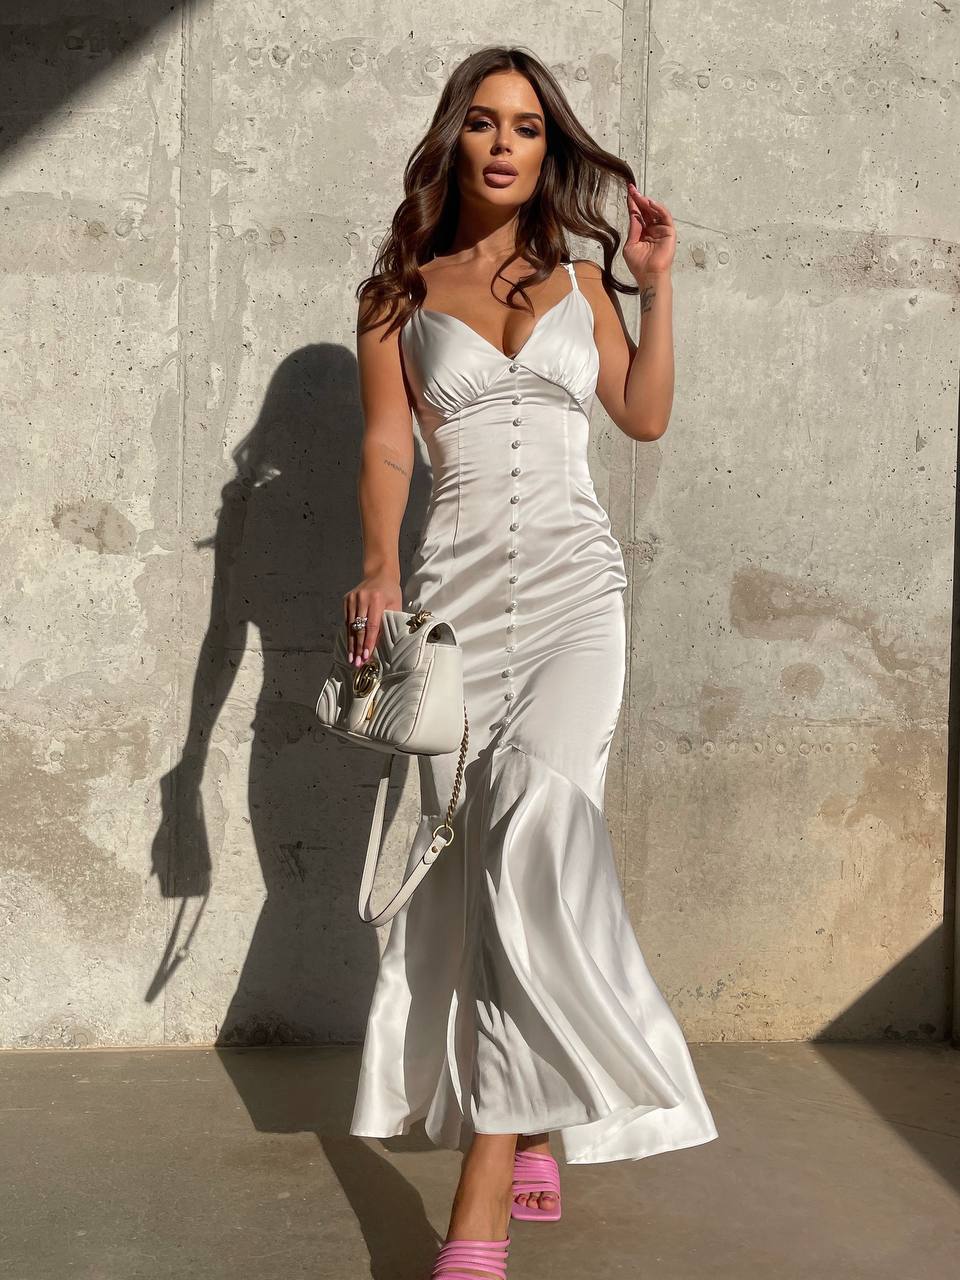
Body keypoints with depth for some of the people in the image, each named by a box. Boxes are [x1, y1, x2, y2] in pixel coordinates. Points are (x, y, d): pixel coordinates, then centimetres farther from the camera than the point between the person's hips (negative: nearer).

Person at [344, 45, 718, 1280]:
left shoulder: (579, 280, 16)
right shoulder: (400, 292, 11)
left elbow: (645, 415, 19)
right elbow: (387, 442, 1)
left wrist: (657, 285, 14)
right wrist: (378, 565, -16)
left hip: (575, 587, 0)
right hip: (458, 589, 1)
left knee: (533, 831, -20)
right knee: (488, 867, -1)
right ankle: (532, 1148, 17)